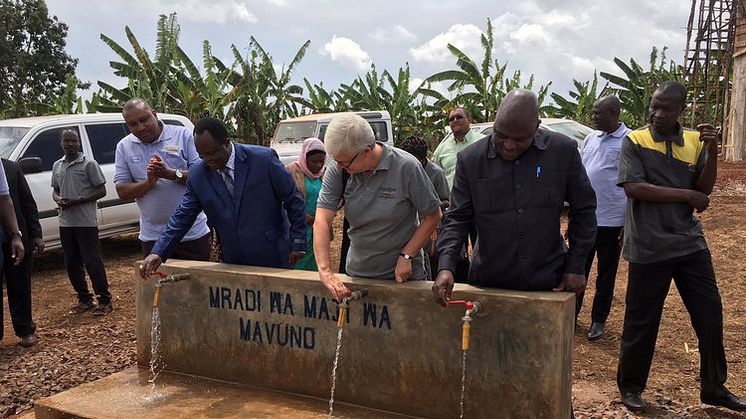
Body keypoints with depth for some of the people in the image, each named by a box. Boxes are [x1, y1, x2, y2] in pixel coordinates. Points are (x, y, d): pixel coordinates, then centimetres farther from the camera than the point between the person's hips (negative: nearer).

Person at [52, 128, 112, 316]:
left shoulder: (89, 164, -6)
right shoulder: (57, 166, 12)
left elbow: (101, 191, -7)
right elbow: (55, 190, 21)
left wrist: (76, 201, -16)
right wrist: (58, 200, -3)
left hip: (86, 222, -6)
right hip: (66, 223, 6)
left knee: (92, 262, -4)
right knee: (72, 263, 11)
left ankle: (105, 301, 5)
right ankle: (84, 299, 24)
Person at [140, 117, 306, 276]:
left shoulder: (264, 159, -13)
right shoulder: (197, 175, -2)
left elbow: (294, 200, -6)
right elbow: (183, 216, 3)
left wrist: (297, 243, -5)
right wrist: (158, 252, -8)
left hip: (274, 258, -3)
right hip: (233, 263, 3)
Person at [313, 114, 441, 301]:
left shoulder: (406, 167, -18)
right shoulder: (337, 171, -10)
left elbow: (433, 216, -9)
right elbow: (321, 221, -17)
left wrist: (406, 256, -15)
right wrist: (325, 271, -29)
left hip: (402, 275, -3)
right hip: (356, 273, 3)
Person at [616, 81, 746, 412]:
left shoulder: (695, 141, 6)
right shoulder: (634, 140, -6)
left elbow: (704, 191, 2)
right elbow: (633, 187, -17)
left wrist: (712, 150, -13)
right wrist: (686, 195, -12)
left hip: (691, 244, 4)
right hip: (649, 248, -4)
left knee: (710, 315, 10)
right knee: (641, 322, 6)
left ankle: (714, 388, 29)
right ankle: (630, 387, 25)